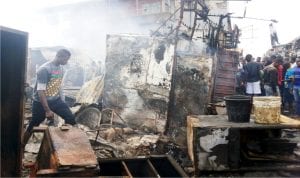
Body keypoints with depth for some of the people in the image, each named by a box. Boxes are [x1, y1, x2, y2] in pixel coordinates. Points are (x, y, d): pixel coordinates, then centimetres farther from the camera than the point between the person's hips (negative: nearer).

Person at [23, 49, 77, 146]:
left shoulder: (60, 68, 2)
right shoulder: (44, 69, -23)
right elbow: (40, 91, -25)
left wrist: (60, 101, 18)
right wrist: (47, 111, -27)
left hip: (56, 100, 6)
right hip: (41, 102, -6)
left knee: (70, 118, -3)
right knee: (32, 127, 6)